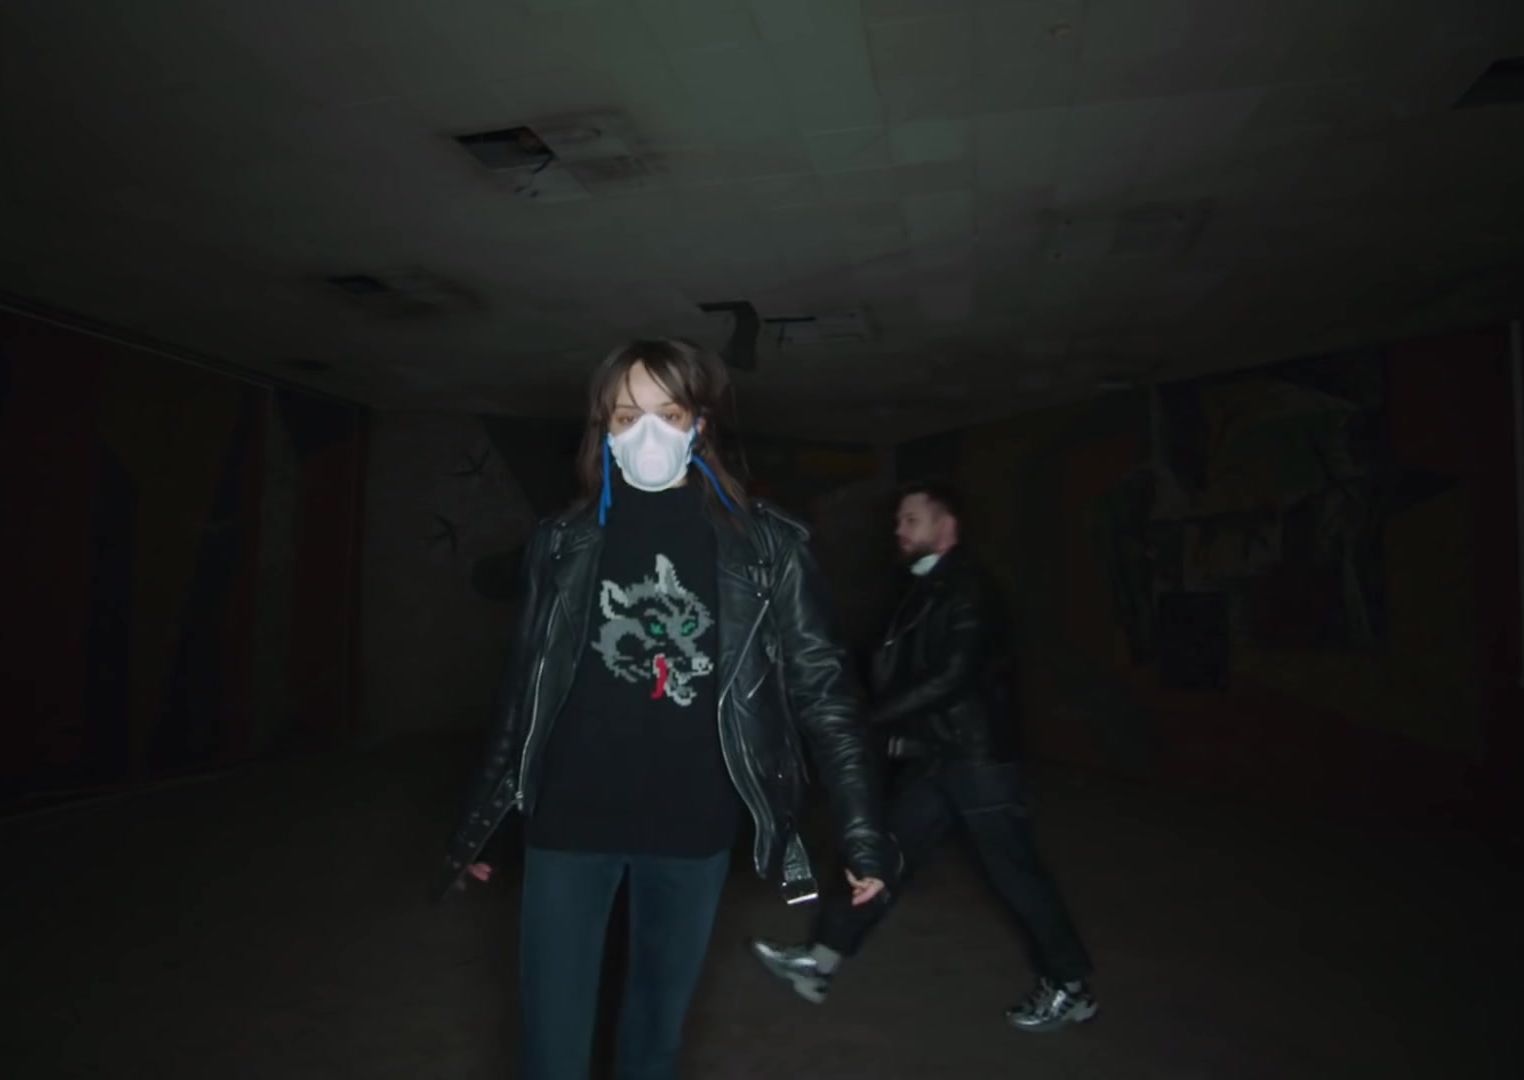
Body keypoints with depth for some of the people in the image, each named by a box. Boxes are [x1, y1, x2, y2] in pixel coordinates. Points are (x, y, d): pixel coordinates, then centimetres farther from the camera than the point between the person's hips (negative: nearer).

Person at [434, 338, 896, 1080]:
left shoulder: (764, 546, -3)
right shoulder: (564, 543, 1)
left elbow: (819, 684, -3)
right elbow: (521, 693, 7)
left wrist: (862, 828, -8)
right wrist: (475, 826, 10)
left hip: (693, 829, 0)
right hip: (568, 822, 1)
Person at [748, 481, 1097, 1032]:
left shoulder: (965, 589, -14)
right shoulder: (926, 588, 13)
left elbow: (951, 678, -22)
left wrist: (871, 717, -20)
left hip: (974, 756, -8)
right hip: (932, 758, 9)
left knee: (1014, 871, 3)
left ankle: (1070, 988, 20)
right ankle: (820, 961, 16)